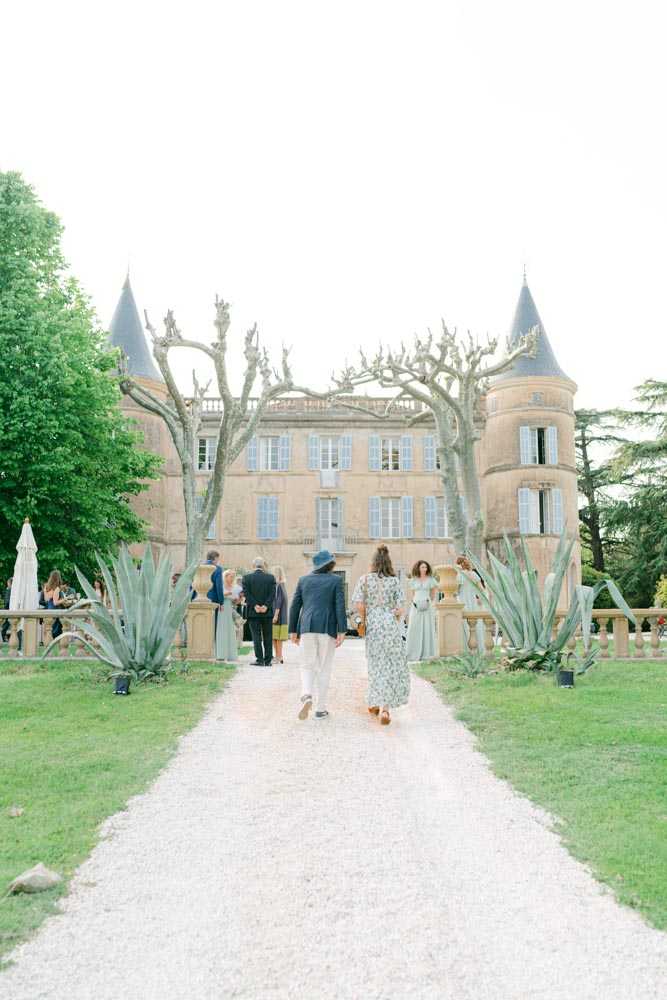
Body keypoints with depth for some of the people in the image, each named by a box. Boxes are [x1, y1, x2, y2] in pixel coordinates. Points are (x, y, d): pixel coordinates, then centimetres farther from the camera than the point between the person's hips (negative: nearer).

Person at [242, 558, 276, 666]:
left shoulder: (247, 577, -1)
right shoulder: (271, 577, 1)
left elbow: (247, 594, -8)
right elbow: (272, 594, -6)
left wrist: (255, 606, -9)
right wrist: (266, 606, -10)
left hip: (253, 612, -1)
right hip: (268, 612, 1)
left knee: (256, 637, 2)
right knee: (268, 637, 8)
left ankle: (260, 660, -3)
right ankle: (267, 661, 10)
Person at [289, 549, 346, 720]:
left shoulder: (304, 580, 10)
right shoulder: (336, 580, 2)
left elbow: (295, 606, 9)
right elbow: (340, 606, -7)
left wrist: (293, 631, 14)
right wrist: (342, 631, -8)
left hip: (307, 627, 2)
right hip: (327, 628, -2)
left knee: (308, 666, 12)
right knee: (324, 668, 7)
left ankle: (306, 696, -15)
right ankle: (320, 708, 8)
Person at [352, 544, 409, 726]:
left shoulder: (364, 580, 0)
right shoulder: (394, 581, -1)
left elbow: (360, 605, -6)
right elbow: (399, 610, -4)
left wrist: (367, 620, 11)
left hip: (373, 627, 1)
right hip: (391, 625, -1)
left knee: (376, 664, 15)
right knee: (392, 665, 4)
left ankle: (375, 703, 22)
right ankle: (384, 707, -3)